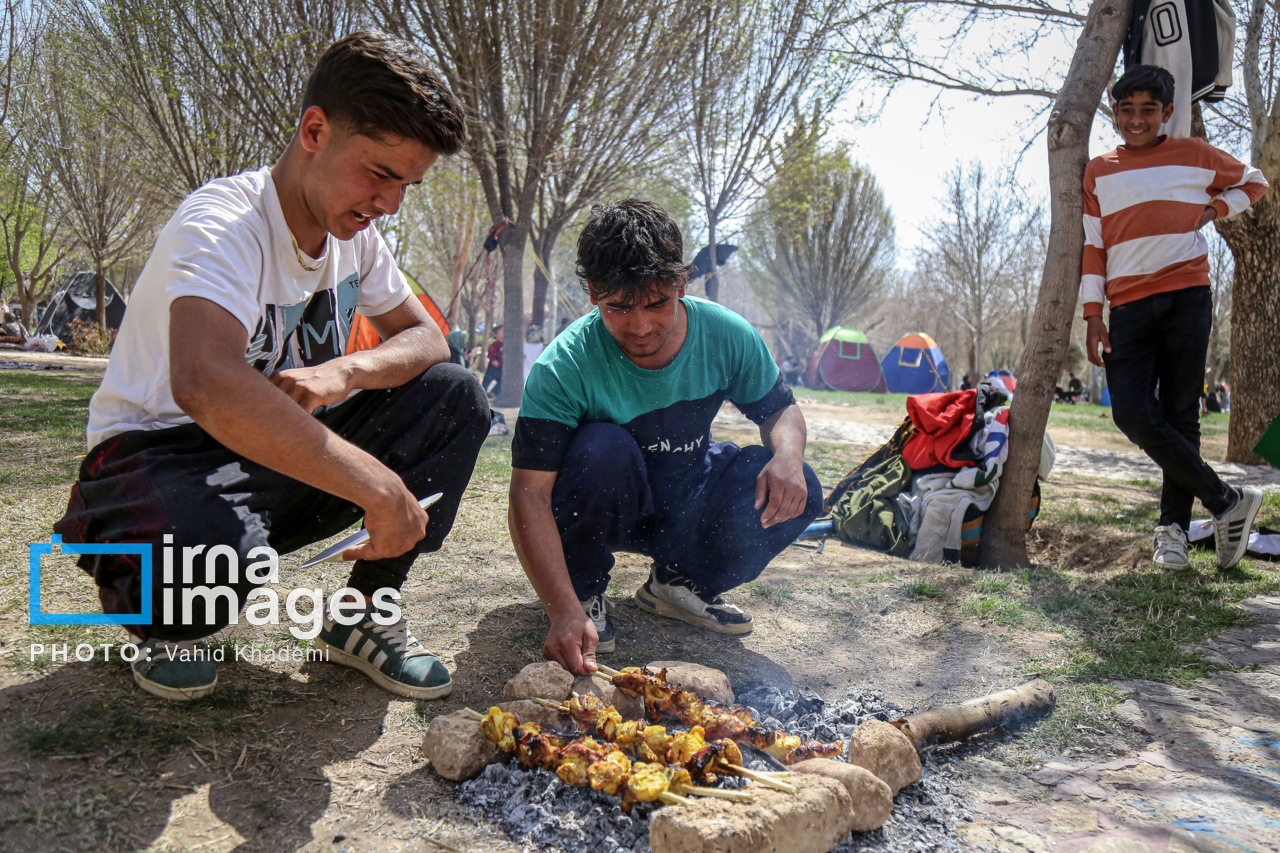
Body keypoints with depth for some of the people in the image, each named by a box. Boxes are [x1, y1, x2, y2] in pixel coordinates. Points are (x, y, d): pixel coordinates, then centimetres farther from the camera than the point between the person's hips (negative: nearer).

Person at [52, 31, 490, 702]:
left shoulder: (353, 231, -1)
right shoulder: (225, 224, -25)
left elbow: (425, 338, 1)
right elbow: (204, 382, -44)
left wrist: (345, 371, -22)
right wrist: (378, 486, -45)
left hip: (279, 457, 7)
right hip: (163, 450, -6)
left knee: (453, 397, -12)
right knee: (206, 550, -42)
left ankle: (362, 615, -3)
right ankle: (160, 621, -1)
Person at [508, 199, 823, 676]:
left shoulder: (726, 336, -17)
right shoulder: (565, 366, -28)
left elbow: (780, 408, 0)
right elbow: (530, 496, -32)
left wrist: (787, 454, -25)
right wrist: (565, 611, -43)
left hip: (688, 505, 4)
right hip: (610, 511, -3)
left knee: (797, 493, -19)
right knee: (603, 449, -35)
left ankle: (677, 583, 5)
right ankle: (584, 591, -7)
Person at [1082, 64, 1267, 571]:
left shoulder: (1195, 156, 11)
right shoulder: (1097, 172, 14)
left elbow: (1254, 181, 28)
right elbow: (1092, 246, 11)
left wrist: (1215, 210, 7)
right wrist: (1093, 315, 3)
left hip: (1187, 298, -1)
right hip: (1129, 306, 1)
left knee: (1180, 414, -1)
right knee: (1132, 412, -14)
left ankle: (1173, 524, 9)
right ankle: (1226, 501, -1)